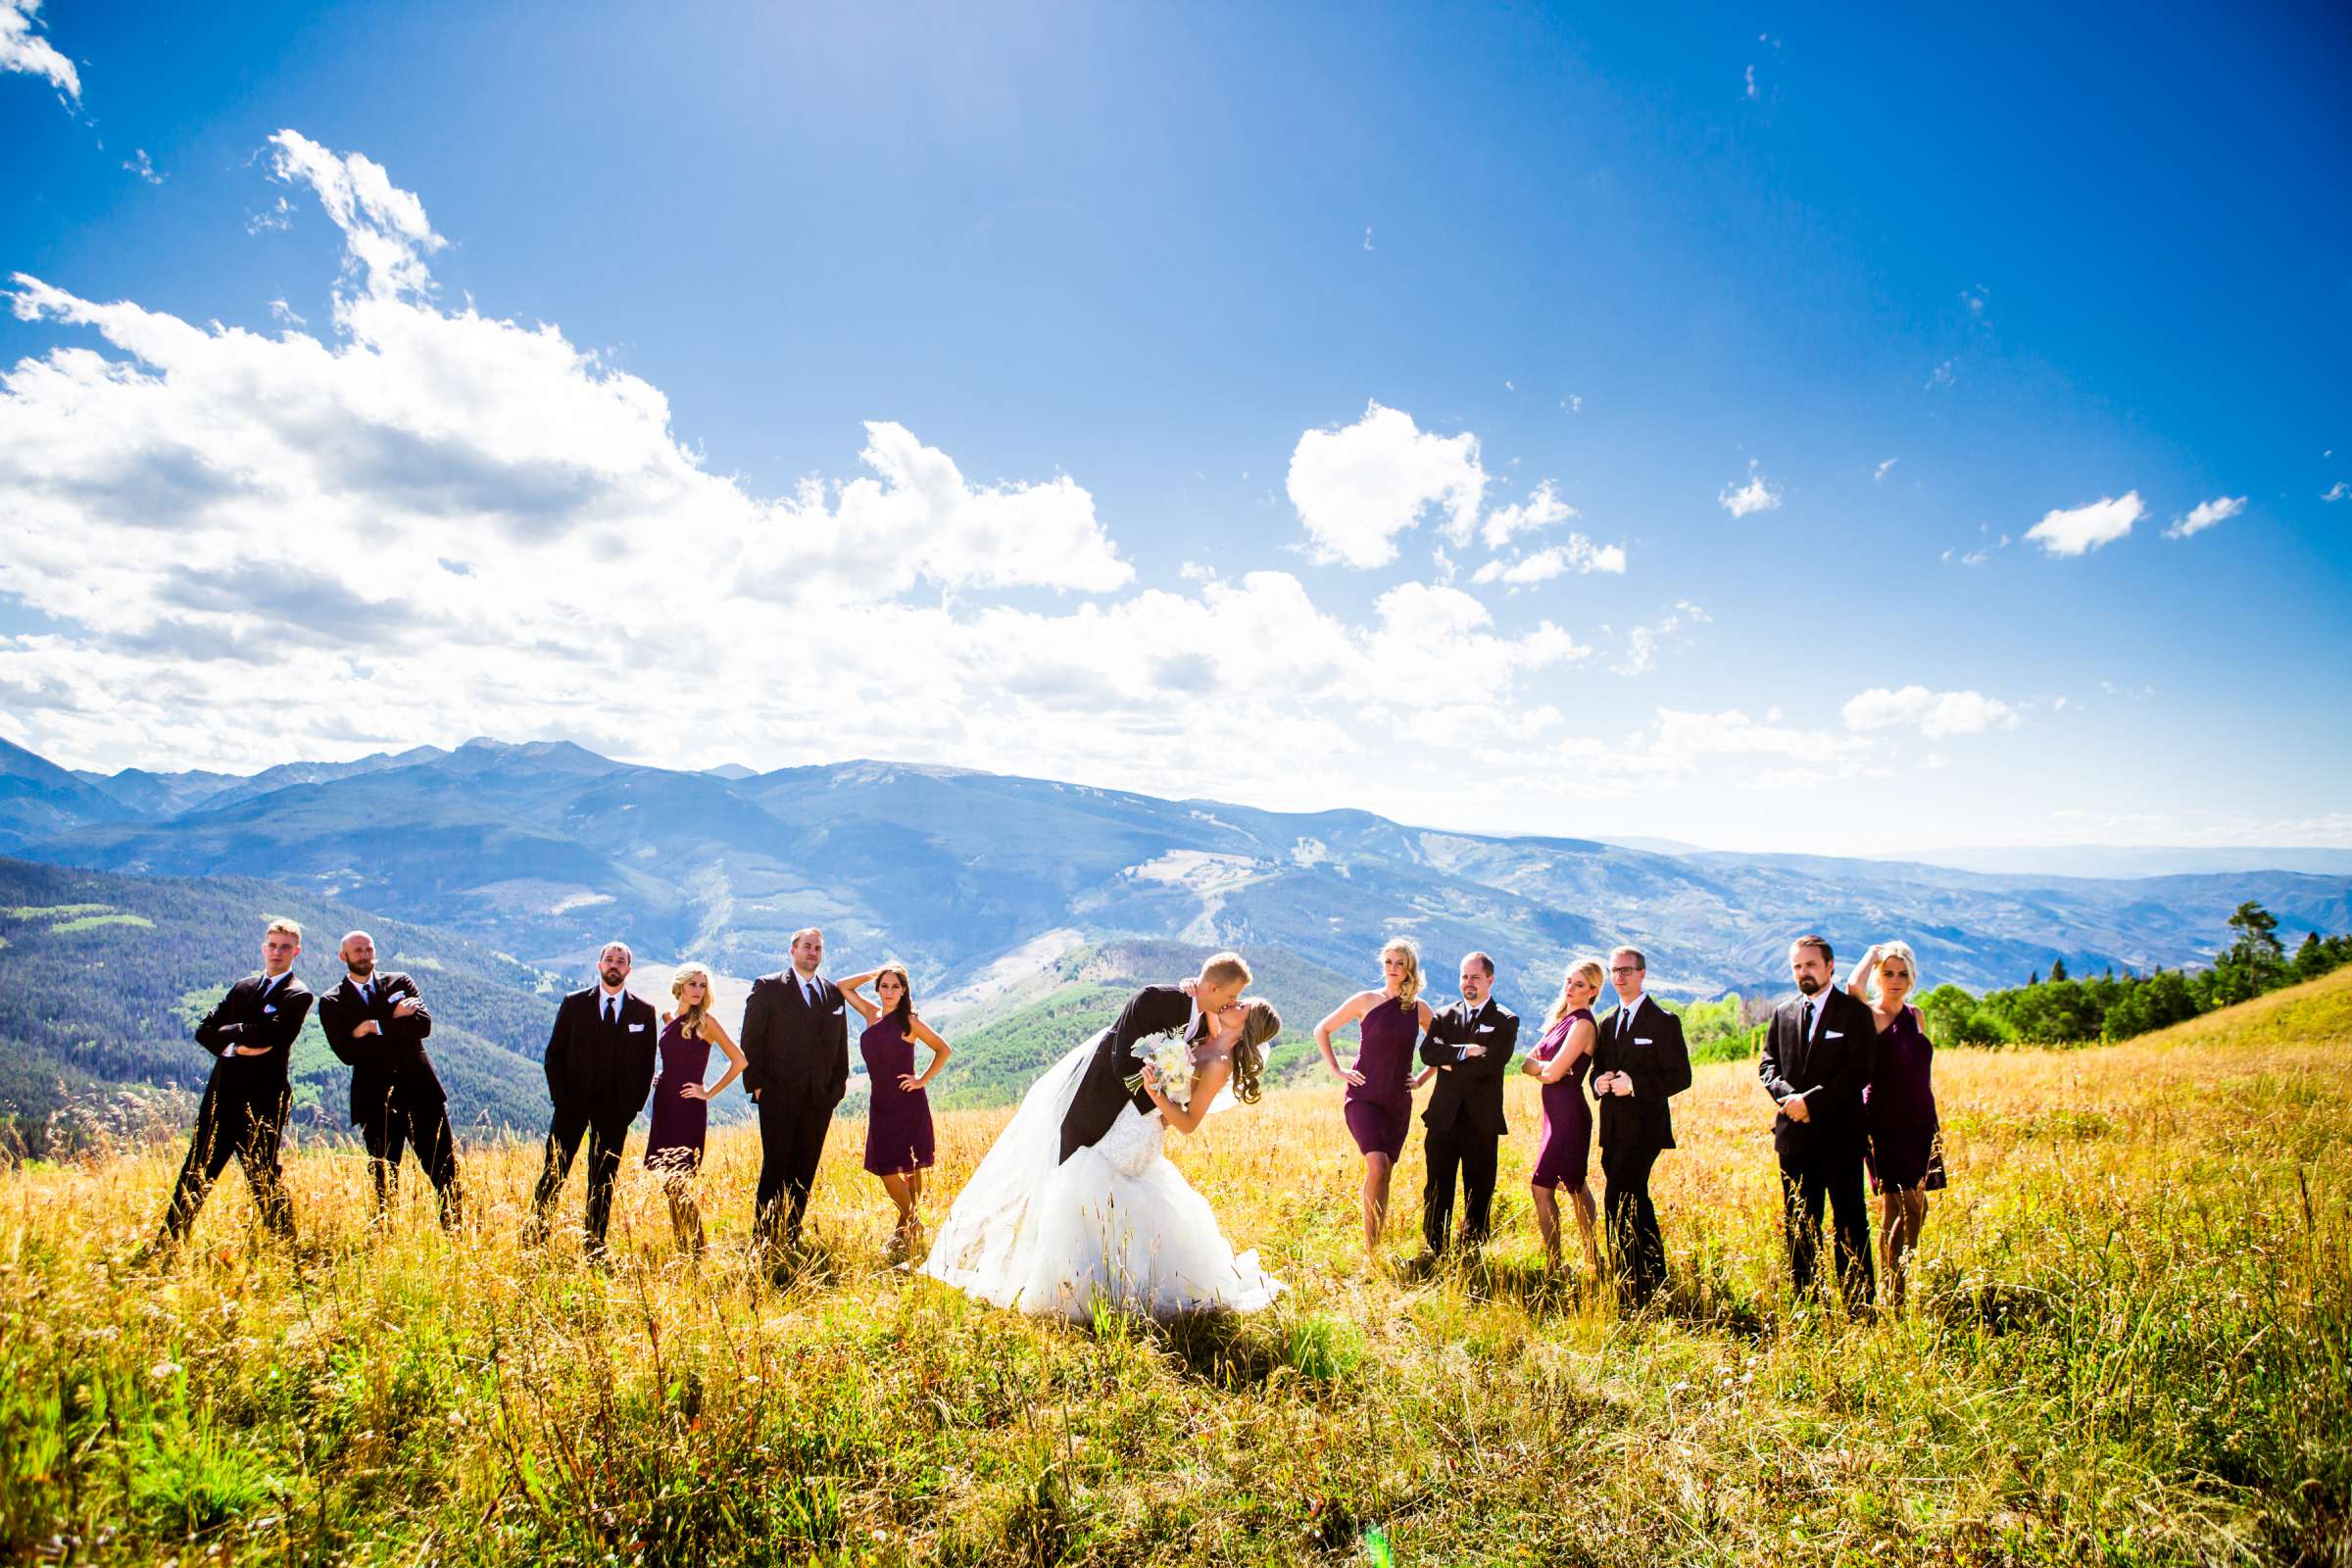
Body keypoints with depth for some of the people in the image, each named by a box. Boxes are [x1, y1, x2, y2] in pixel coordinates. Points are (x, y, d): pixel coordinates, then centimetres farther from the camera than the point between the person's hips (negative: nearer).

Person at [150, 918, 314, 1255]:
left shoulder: (298, 995, -4)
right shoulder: (243, 987, 16)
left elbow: (269, 1033, -19)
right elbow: (204, 1030, 8)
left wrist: (229, 1031, -4)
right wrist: (234, 1048, -11)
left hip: (263, 1101, -6)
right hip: (222, 1094, 6)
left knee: (264, 1176, 1)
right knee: (196, 1173, 9)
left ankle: (285, 1248, 12)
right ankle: (167, 1244, 19)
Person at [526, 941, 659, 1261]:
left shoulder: (644, 1011, 4)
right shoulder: (574, 1003, 3)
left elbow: (647, 1063, 6)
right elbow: (554, 1055, 4)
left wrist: (633, 1105, -2)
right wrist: (561, 1099, -5)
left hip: (616, 1108, 1)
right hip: (573, 1102, 0)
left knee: (603, 1180, 6)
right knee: (552, 1173, 0)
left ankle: (595, 1250, 14)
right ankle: (534, 1240, 10)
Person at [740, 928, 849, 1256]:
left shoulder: (834, 993, 13)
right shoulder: (768, 987, 0)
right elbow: (751, 1041, -2)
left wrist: (838, 1084, 8)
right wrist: (756, 1084, -7)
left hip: (820, 1099, 4)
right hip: (779, 1095, -4)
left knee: (805, 1169, 6)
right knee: (775, 1166, -4)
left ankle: (791, 1237, 15)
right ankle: (764, 1238, 5)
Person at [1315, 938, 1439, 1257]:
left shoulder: (1420, 1009, 4)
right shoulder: (1366, 1001, -3)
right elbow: (1322, 1030, 6)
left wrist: (1422, 1078, 8)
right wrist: (1336, 1070, -1)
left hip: (1398, 1102, 3)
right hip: (1363, 1097, -3)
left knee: (1385, 1173, 6)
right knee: (1377, 1166, -20)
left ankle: (1377, 1248, 18)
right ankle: (1369, 1249, -11)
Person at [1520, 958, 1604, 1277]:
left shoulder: (1583, 1024, -14)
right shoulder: (1562, 1020, 13)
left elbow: (1553, 1074, -20)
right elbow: (1527, 1064, 9)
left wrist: (1540, 1067, 1)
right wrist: (1547, 1066, -11)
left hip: (1567, 1112, -9)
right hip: (1556, 1111, 10)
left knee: (1542, 1187, -11)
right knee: (1574, 1185, 19)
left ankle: (1553, 1266, -5)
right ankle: (1593, 1259, 31)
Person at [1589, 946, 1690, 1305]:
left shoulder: (1663, 1021, -6)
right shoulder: (1608, 1023, 16)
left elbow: (1680, 1076, -11)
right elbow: (1598, 1069, 21)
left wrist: (1634, 1084, -21)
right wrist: (1599, 1082, -3)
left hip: (1644, 1126, -7)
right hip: (1614, 1127, 8)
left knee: (1619, 1202, -14)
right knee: (1636, 1202, 15)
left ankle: (1626, 1283, -7)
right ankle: (1654, 1280, 26)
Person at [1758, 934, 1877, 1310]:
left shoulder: (1854, 1012, -4)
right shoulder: (1783, 1014, 12)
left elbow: (1858, 1072, -12)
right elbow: (1767, 1064, 11)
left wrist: (1811, 1100, -16)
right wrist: (1789, 1095, -9)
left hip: (1840, 1134, -5)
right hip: (1794, 1135, 5)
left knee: (1850, 1222, 1)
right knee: (1799, 1223, 10)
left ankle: (1859, 1305, 9)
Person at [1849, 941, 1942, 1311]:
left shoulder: (1915, 1015, 12)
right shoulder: (1870, 1015, -9)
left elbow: (1922, 1072, 19)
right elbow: (1853, 985, -32)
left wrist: (1933, 1125, 17)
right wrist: (1872, 955, -13)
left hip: (1919, 1124, 6)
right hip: (1886, 1124, -6)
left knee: (1915, 1210, 9)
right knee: (1898, 1210, -5)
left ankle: (1903, 1291, 21)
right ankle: (1893, 1300, 6)